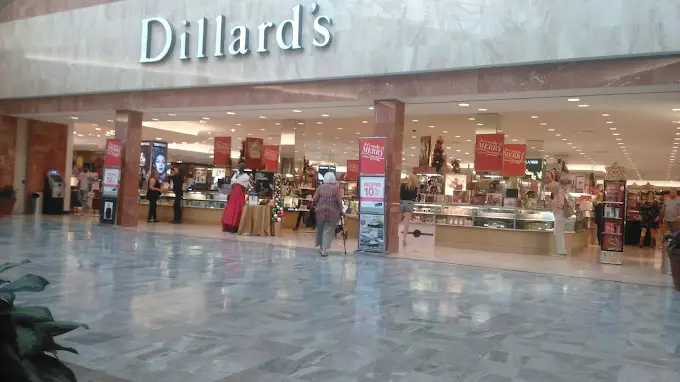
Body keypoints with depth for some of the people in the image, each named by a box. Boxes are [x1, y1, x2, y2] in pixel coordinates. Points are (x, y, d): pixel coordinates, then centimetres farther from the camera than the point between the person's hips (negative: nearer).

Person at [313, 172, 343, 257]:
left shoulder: (320, 187, 3)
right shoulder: (336, 188, -2)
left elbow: (315, 199, -1)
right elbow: (339, 201, -7)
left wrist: (316, 207, 14)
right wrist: (341, 211, 3)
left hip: (320, 211, 2)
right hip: (332, 212, -2)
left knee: (320, 229, 18)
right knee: (328, 231, 3)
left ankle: (321, 247, 27)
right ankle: (324, 249, -2)